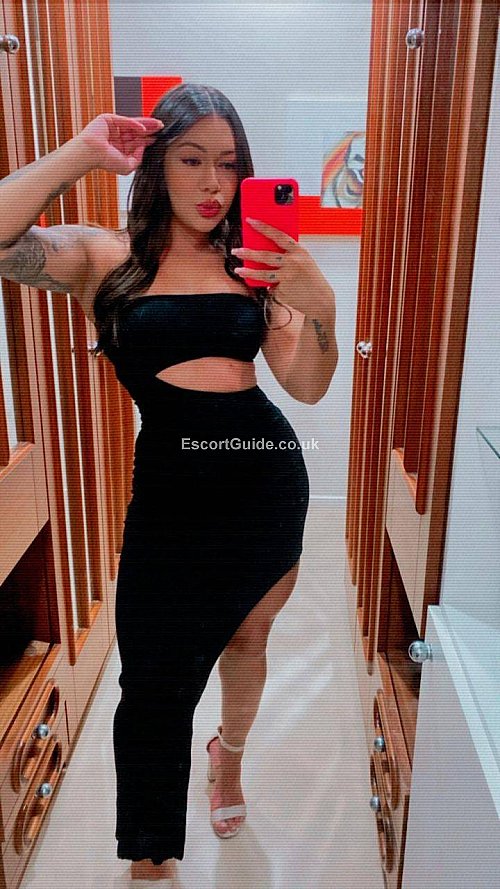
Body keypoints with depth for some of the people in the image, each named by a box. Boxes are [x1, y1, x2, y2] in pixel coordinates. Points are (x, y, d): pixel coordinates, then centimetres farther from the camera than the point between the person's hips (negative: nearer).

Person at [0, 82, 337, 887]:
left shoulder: (253, 264, 6)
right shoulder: (106, 258, -1)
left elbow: (308, 387, 1)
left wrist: (318, 303, -16)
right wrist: (81, 153, -11)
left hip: (271, 474, 3)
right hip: (172, 488, -3)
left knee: (246, 637, 20)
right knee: (157, 683, 4)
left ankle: (229, 756, 52)